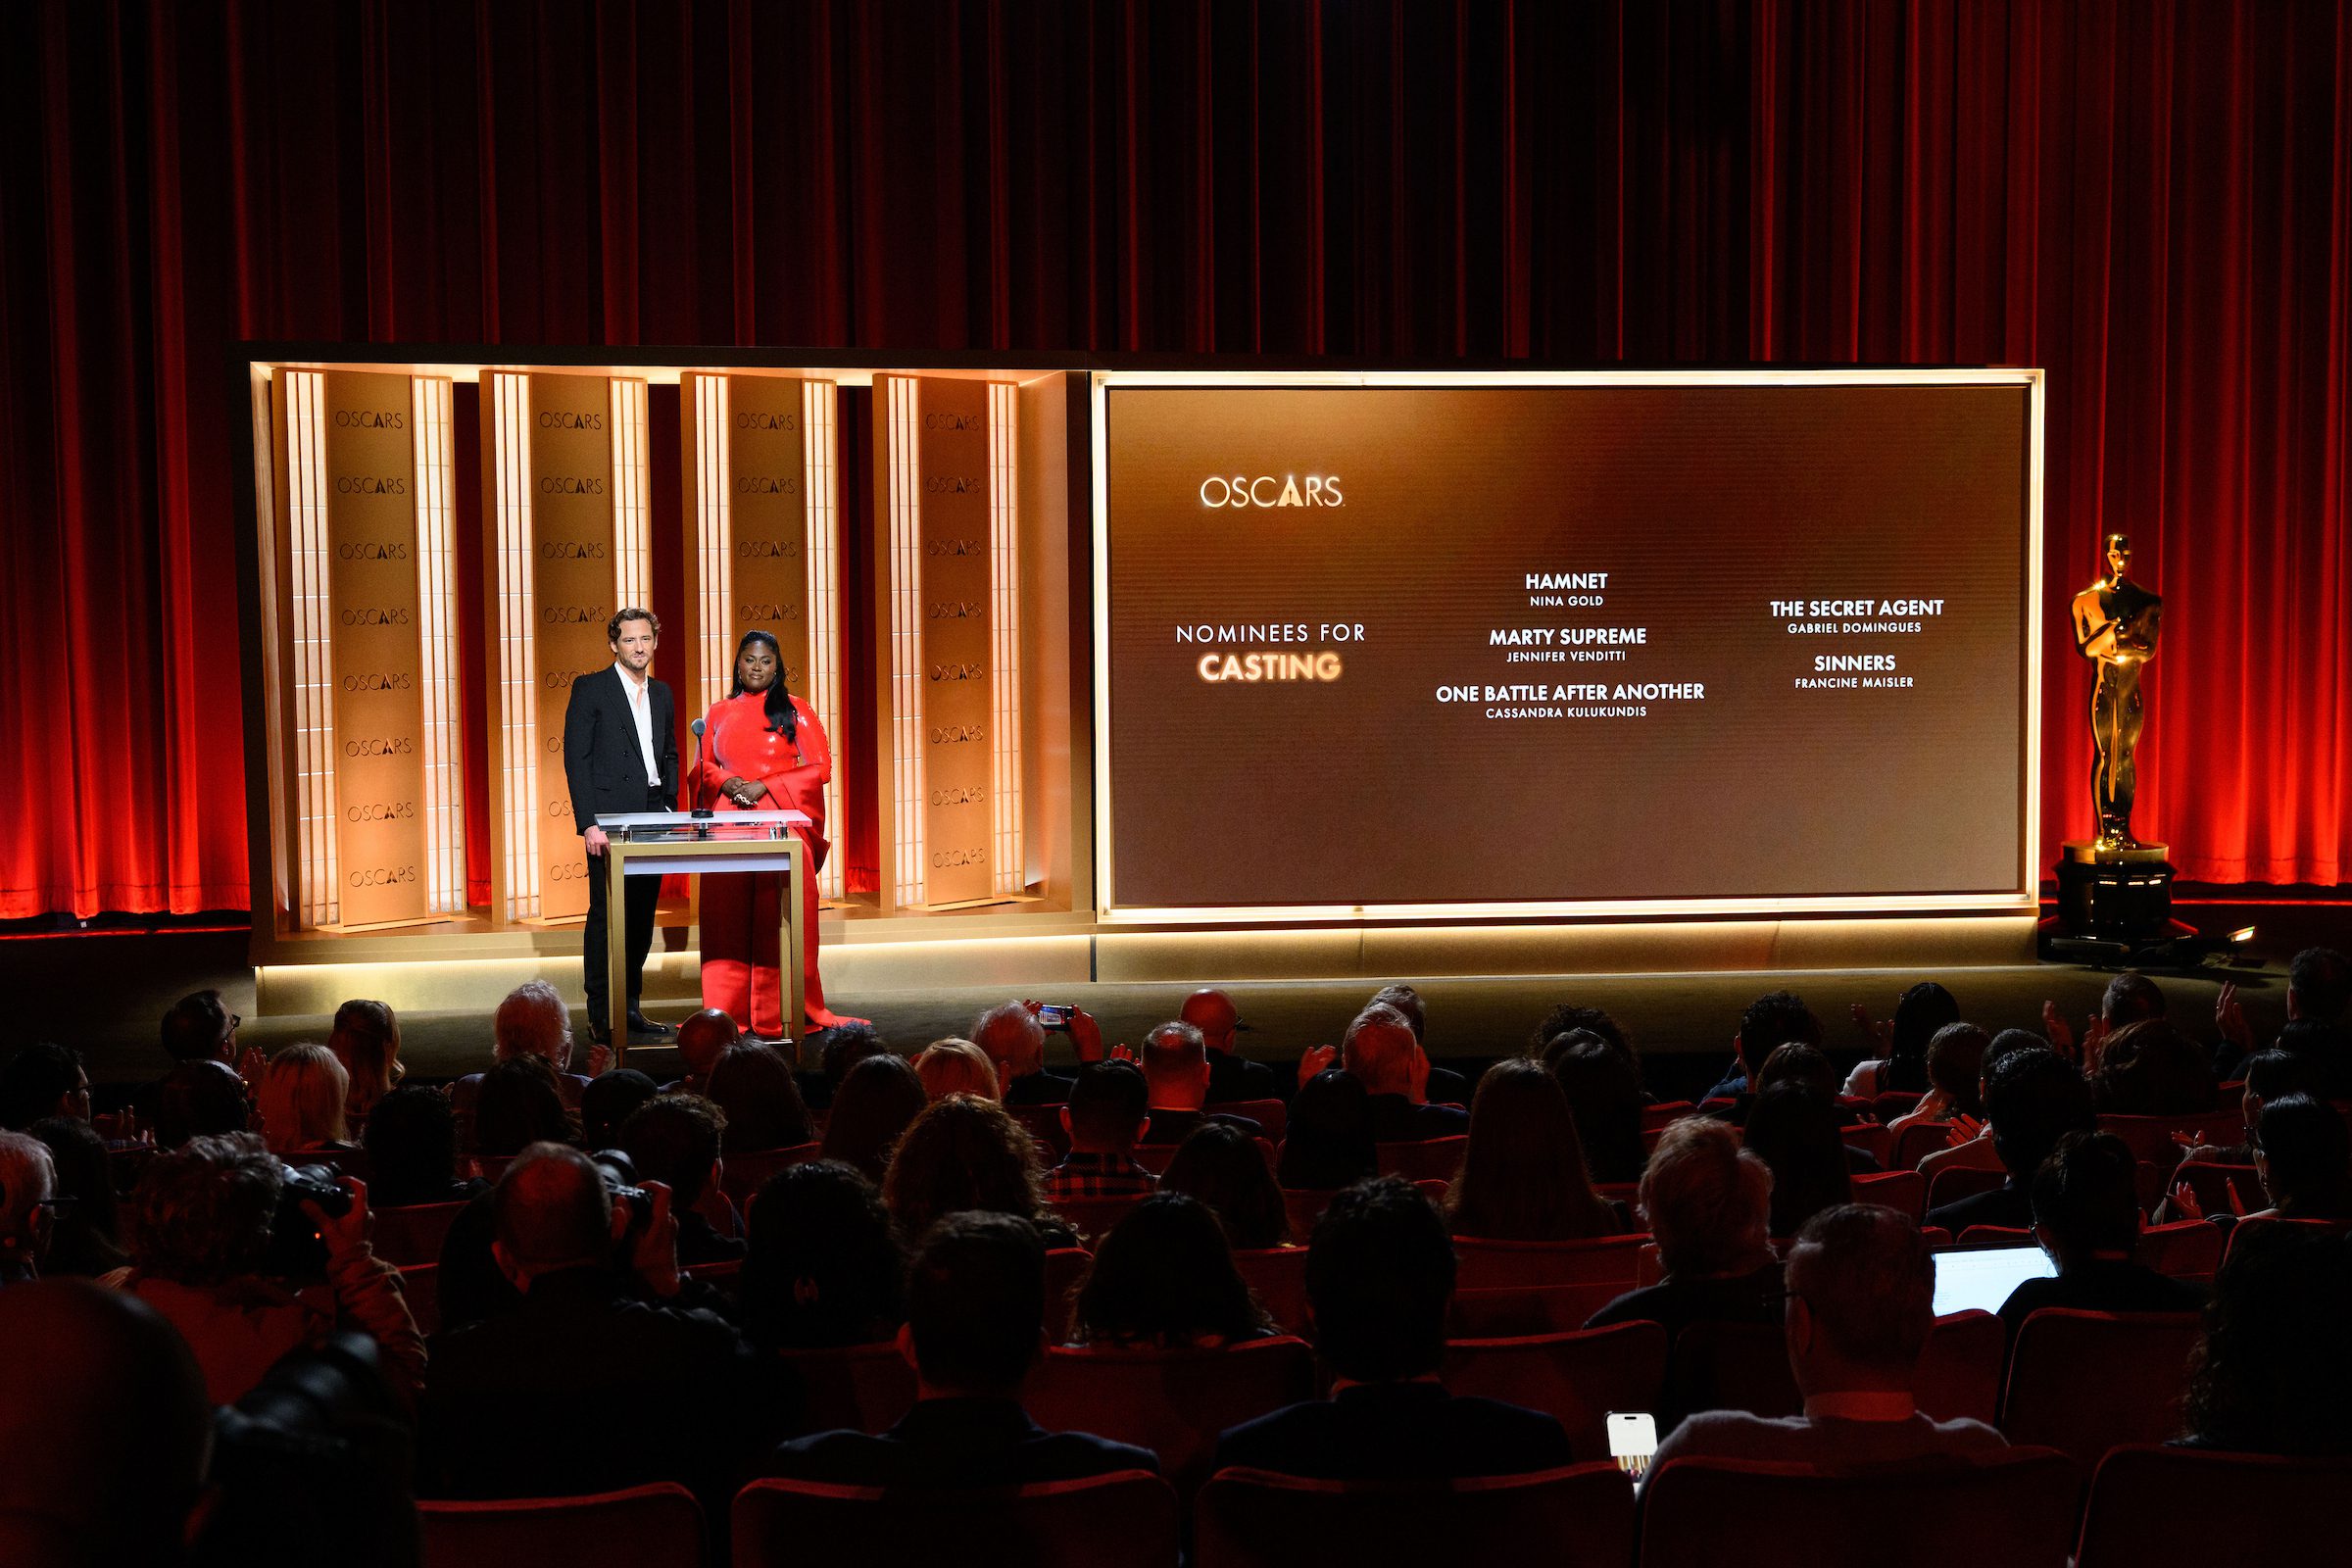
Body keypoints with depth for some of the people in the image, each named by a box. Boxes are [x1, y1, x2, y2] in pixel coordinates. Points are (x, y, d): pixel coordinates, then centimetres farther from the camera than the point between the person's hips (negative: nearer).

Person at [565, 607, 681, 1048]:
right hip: (610, 818, -6)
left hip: (651, 817, 6)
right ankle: (603, 1020, -2)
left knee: (642, 918, 8)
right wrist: (588, 823, -16)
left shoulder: (661, 694, 16)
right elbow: (576, 758, -8)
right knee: (606, 917, -5)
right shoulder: (590, 689, -3)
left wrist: (670, 808, 10)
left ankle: (629, 1011, 16)